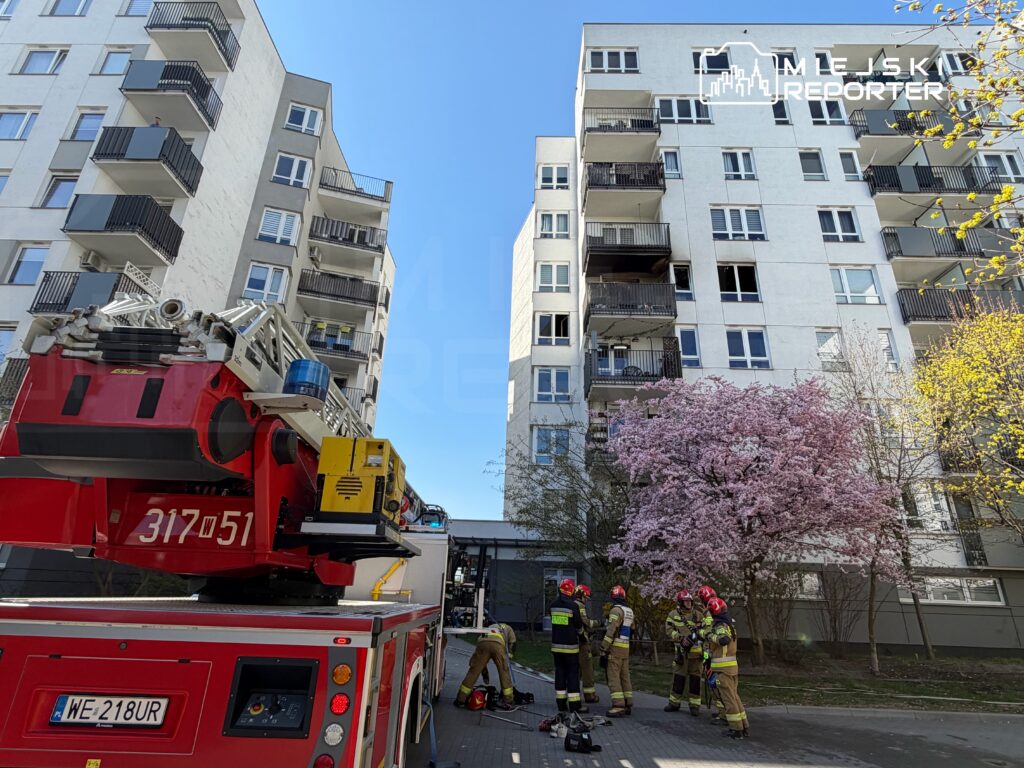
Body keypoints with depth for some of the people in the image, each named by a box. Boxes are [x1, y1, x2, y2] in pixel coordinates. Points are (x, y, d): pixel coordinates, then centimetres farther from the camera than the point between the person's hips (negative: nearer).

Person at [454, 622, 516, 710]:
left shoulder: (487, 630, 45)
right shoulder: (507, 628, 39)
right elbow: (512, 644, 22)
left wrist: (484, 673, 46)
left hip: (482, 643, 3)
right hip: (498, 644, -2)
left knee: (473, 672, 12)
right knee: (504, 673, 14)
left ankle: (460, 700, 18)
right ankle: (509, 701, 19)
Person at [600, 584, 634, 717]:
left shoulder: (616, 610, -13)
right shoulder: (629, 611, 14)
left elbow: (610, 631, -19)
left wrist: (603, 650, -17)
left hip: (615, 648, -8)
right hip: (626, 648, 8)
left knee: (613, 677, -6)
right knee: (625, 676, 13)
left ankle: (618, 706, -10)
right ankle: (628, 705, 15)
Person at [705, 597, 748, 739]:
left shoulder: (721, 626, -18)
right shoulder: (730, 624, 12)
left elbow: (723, 639, -39)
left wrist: (711, 635, -23)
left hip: (723, 669, -9)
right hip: (733, 666, 9)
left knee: (729, 699, 0)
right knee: (735, 697, 17)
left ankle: (737, 729, 6)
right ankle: (744, 727, 22)